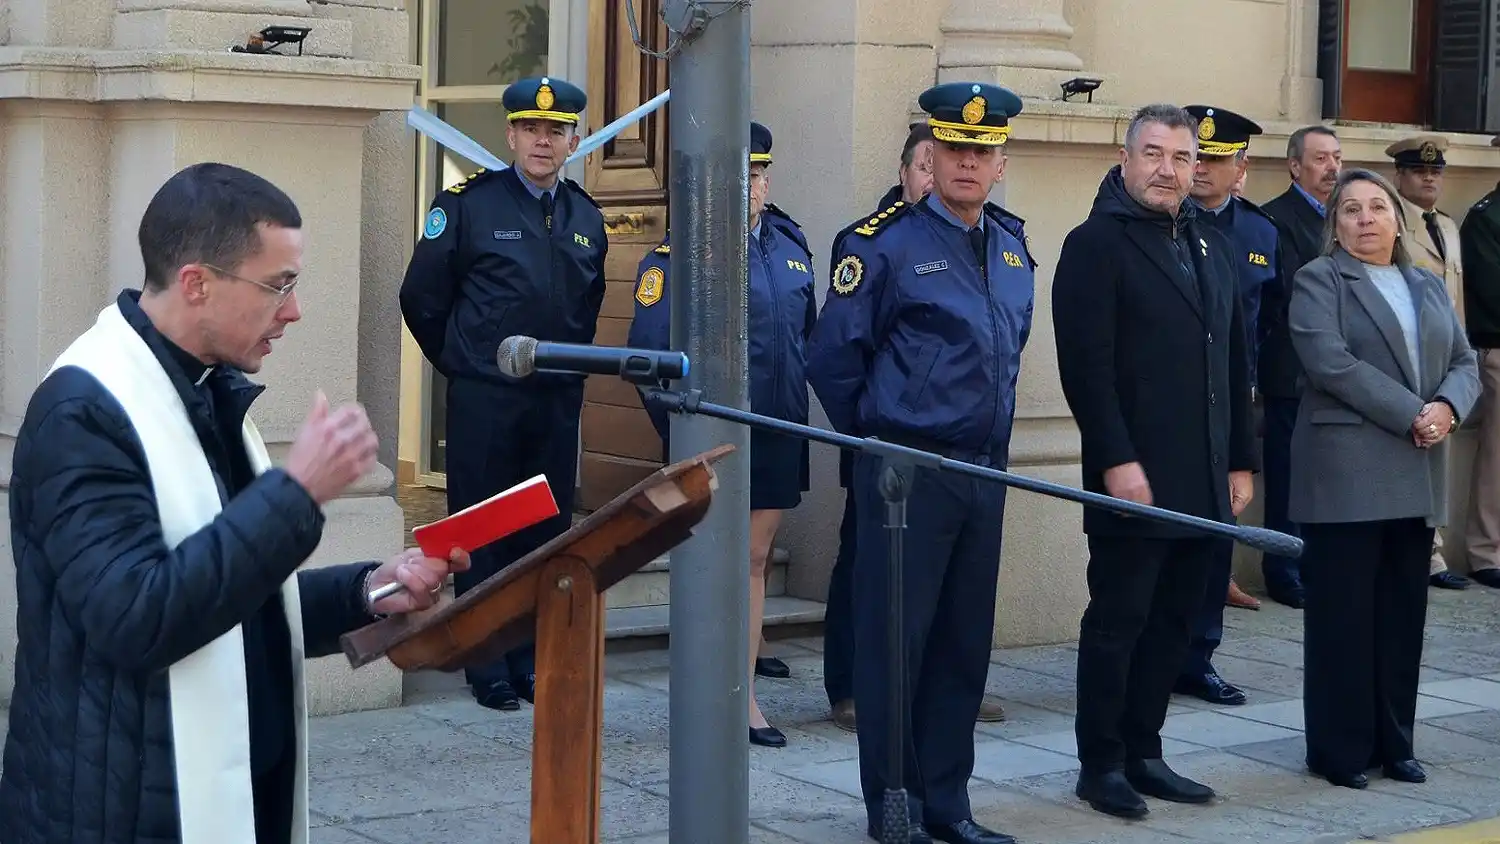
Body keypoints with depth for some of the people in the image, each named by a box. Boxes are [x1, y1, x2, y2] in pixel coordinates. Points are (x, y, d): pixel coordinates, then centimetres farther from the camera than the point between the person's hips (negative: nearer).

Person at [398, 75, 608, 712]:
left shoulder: (586, 217, 10)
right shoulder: (467, 204, -5)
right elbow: (421, 298, 1)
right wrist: (460, 363, 7)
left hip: (558, 402, 5)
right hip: (484, 402, -4)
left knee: (548, 533, 8)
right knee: (483, 536, 2)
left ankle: (533, 663, 19)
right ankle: (488, 671, 10)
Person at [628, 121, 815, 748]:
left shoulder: (790, 243, 9)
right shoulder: (678, 254, -9)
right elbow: (650, 349, -12)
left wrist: (795, 401, 12)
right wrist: (680, 429, -13)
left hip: (777, 431, 5)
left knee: (755, 557, 11)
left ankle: (744, 696, 18)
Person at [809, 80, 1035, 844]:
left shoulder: (1013, 245, 11)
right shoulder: (886, 243, -9)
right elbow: (832, 358, -8)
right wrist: (876, 437, 1)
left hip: (984, 472, 6)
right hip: (907, 471, -6)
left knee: (965, 641, 11)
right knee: (895, 638, 1)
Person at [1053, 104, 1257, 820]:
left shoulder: (1213, 247, 16)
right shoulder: (1096, 244, -6)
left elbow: (1235, 363, 18)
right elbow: (1085, 363, -14)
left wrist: (1241, 460, 13)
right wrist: (1117, 459, -20)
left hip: (1203, 483, 7)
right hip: (1133, 479, -7)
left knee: (1172, 623, 11)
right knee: (1117, 621, 1)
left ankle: (1143, 754, 21)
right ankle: (1100, 764, 10)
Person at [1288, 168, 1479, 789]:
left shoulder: (1428, 287, 18)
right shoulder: (1318, 282, -1)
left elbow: (1465, 363, 13)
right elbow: (1331, 363, -14)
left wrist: (1448, 408, -9)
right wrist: (1409, 415, -17)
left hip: (1419, 480, 6)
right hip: (1346, 475, -5)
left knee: (1403, 615, 8)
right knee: (1344, 615, -2)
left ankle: (1394, 743, 16)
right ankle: (1340, 749, 5)